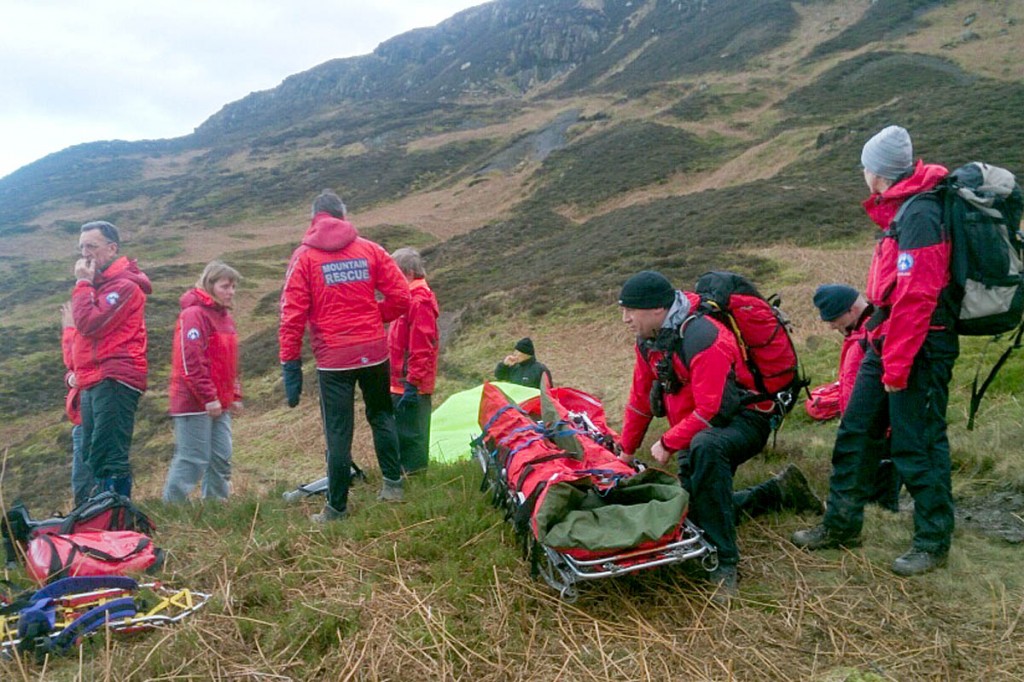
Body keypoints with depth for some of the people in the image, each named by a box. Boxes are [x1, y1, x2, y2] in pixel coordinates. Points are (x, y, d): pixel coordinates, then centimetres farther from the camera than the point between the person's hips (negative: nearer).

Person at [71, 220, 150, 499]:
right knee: (93, 458, 12)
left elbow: (90, 324, -18)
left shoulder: (124, 285, -9)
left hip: (114, 381, -10)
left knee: (108, 459, -12)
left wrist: (83, 283, -8)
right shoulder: (98, 284, 20)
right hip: (94, 382, 10)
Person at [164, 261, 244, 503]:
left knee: (221, 459, 9)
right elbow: (190, 362, -19)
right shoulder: (193, 314, -12)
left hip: (219, 404, 8)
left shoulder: (226, 317, 15)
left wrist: (235, 396, 15)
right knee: (193, 460, -4)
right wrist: (209, 398, -19)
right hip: (195, 402, -8)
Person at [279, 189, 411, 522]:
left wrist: (290, 362, -4)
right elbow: (400, 296, 1)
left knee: (338, 432, 5)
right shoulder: (369, 249, 4)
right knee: (381, 415, 22)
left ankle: (337, 507, 14)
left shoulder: (304, 256, -1)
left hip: (333, 357, -2)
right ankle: (393, 483, 24)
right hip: (374, 351, 2)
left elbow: (292, 313, -7)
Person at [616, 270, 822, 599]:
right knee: (697, 508, 10)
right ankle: (779, 491, 27)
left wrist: (668, 443, -17)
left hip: (743, 420, -9)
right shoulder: (648, 340, 0)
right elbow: (640, 398, 10)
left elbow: (710, 412, -28)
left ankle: (724, 562, -34)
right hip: (697, 431, 9)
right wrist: (626, 452, 16)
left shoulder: (703, 338, -27)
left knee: (704, 446, -42)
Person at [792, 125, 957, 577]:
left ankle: (933, 542, 17)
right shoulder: (899, 211, 14)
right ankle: (841, 524, 24)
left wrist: (897, 366, -21)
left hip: (919, 349, -10)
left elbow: (916, 296, -23)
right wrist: (882, 352, 17)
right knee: (855, 433, 12)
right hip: (886, 343, 10)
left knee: (917, 445, 1)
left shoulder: (919, 214, -17)